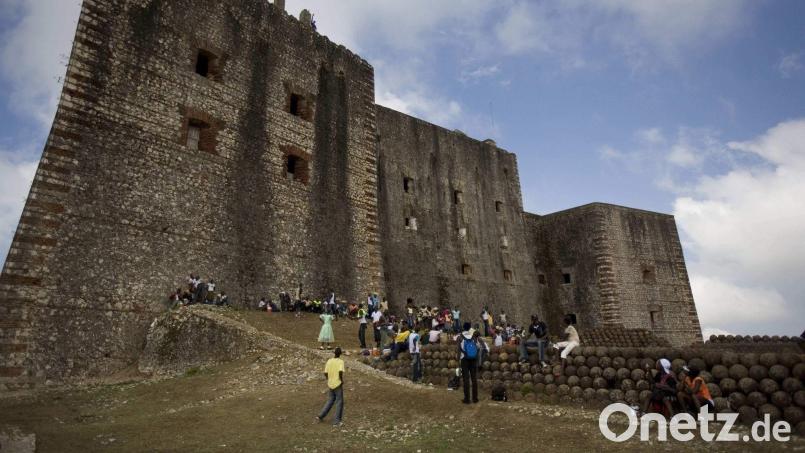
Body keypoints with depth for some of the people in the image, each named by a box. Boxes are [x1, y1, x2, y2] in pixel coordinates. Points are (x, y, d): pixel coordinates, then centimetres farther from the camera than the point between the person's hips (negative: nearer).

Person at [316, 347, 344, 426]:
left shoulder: (329, 361, 2)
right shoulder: (340, 361, -12)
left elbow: (325, 373, 2)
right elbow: (340, 372, -27)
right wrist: (342, 380, -11)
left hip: (330, 384, 5)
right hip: (338, 385, -5)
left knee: (330, 401, 20)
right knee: (339, 402, 8)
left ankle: (320, 416, 14)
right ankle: (336, 421, 9)